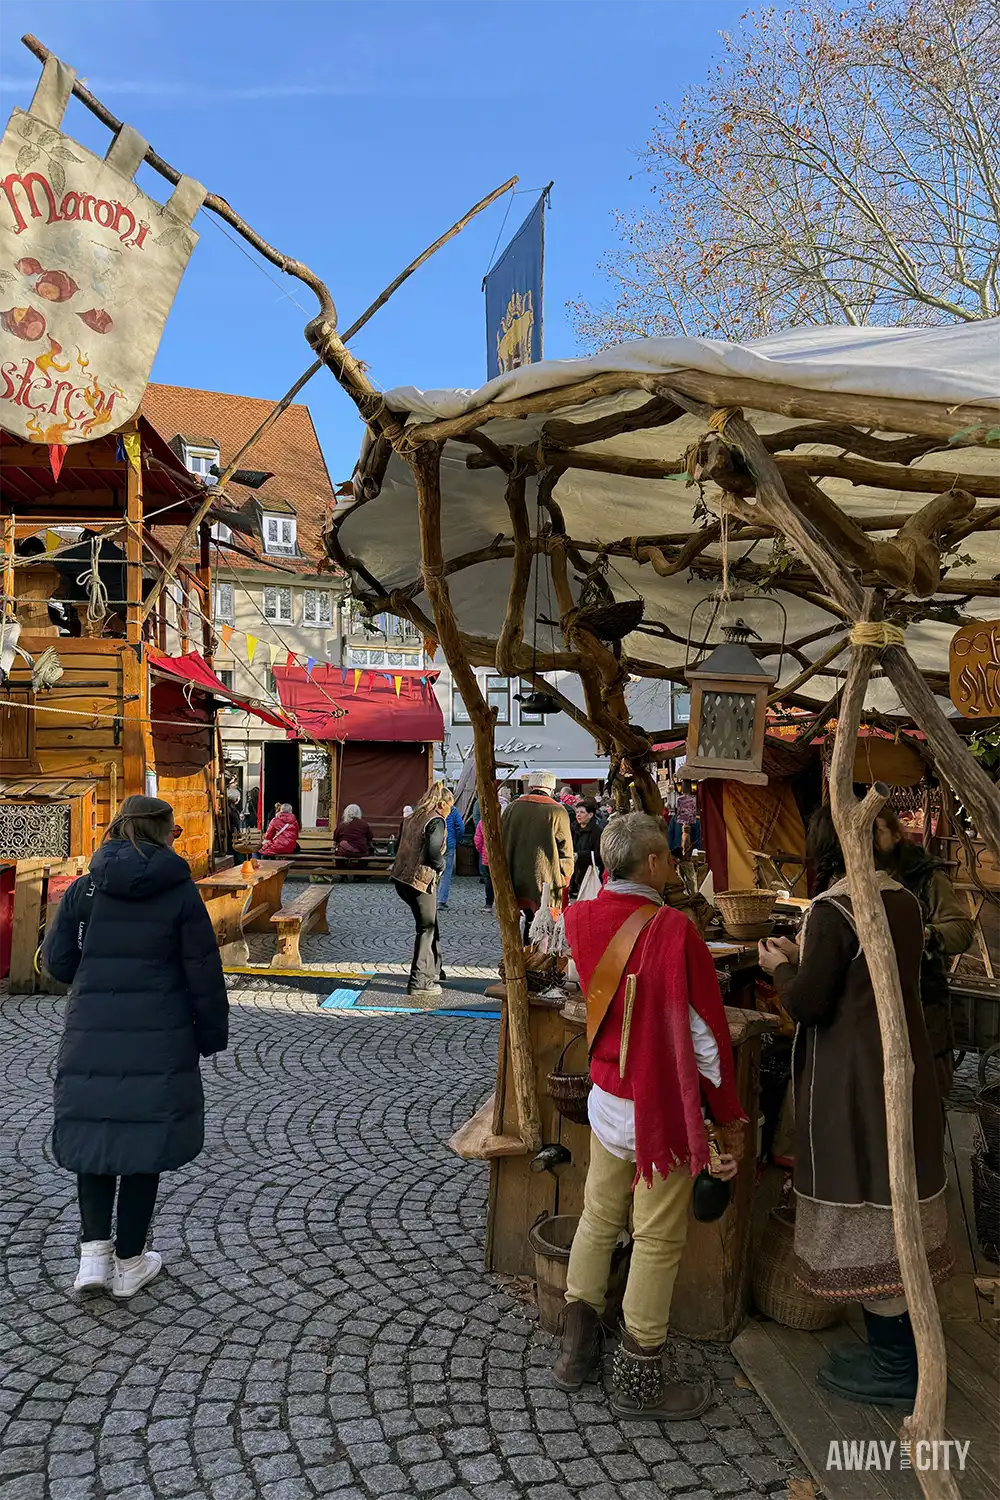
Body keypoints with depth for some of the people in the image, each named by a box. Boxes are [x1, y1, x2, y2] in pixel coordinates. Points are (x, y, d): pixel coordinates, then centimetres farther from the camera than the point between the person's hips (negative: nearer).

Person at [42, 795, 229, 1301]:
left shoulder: (84, 889, 1)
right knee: (145, 1145, 10)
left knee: (93, 1136, 19)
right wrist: (213, 1035, 6)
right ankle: (129, 1262, 22)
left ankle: (94, 1250, 9)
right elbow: (204, 974, -5)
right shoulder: (181, 892, -7)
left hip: (90, 1036, 2)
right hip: (160, 1041, -2)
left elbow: (57, 961, 4)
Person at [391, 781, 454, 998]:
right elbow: (434, 854, -23)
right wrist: (441, 866, -2)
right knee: (426, 929, 2)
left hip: (402, 878, 9)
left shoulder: (412, 818, 13)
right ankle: (419, 982, 5)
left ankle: (432, 969, 34)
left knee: (430, 924, 22)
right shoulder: (436, 821, -12)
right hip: (421, 881, -9)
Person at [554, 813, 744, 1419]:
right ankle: (639, 1382, 24)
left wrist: (612, 872, 16)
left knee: (599, 1220, 21)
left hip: (605, 1097, 6)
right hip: (664, 1108, -6)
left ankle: (577, 1349, 34)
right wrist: (729, 1119, -7)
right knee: (658, 1241, 9)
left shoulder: (582, 919, -6)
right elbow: (706, 1033, -16)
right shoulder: (674, 929, -23)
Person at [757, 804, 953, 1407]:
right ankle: (906, 1349, 32)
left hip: (853, 1079, -8)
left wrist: (780, 968, -1)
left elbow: (808, 1003, -19)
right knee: (897, 1205, 18)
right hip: (906, 1066, 8)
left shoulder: (833, 909, -21)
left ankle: (894, 1366, 18)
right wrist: (804, 959, 15)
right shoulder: (906, 900, 4)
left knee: (864, 1210, 5)